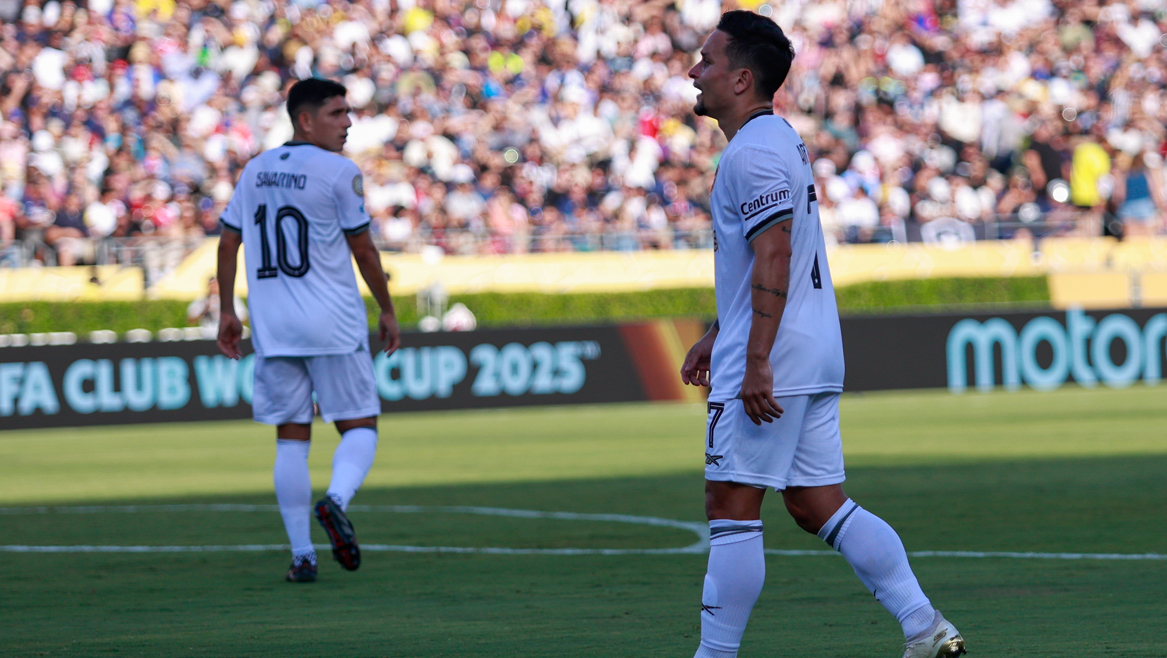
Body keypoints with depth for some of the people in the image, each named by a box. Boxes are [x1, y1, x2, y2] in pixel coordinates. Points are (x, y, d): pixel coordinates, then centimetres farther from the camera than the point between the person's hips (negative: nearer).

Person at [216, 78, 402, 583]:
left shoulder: (255, 171, 10)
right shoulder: (338, 173, -7)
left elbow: (227, 243, 11)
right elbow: (363, 250, -4)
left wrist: (226, 312, 18)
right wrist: (387, 311, 7)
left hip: (272, 329, 5)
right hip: (333, 326, -5)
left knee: (291, 438, 9)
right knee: (360, 427, 5)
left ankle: (301, 555, 3)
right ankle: (336, 500, -24)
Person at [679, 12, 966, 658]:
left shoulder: (752, 151, -13)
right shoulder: (781, 140, 20)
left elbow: (773, 258, -22)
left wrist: (757, 361, -25)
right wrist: (715, 335, 31)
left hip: (774, 363, -10)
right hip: (817, 356, 10)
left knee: (731, 506, -5)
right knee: (819, 505, 10)